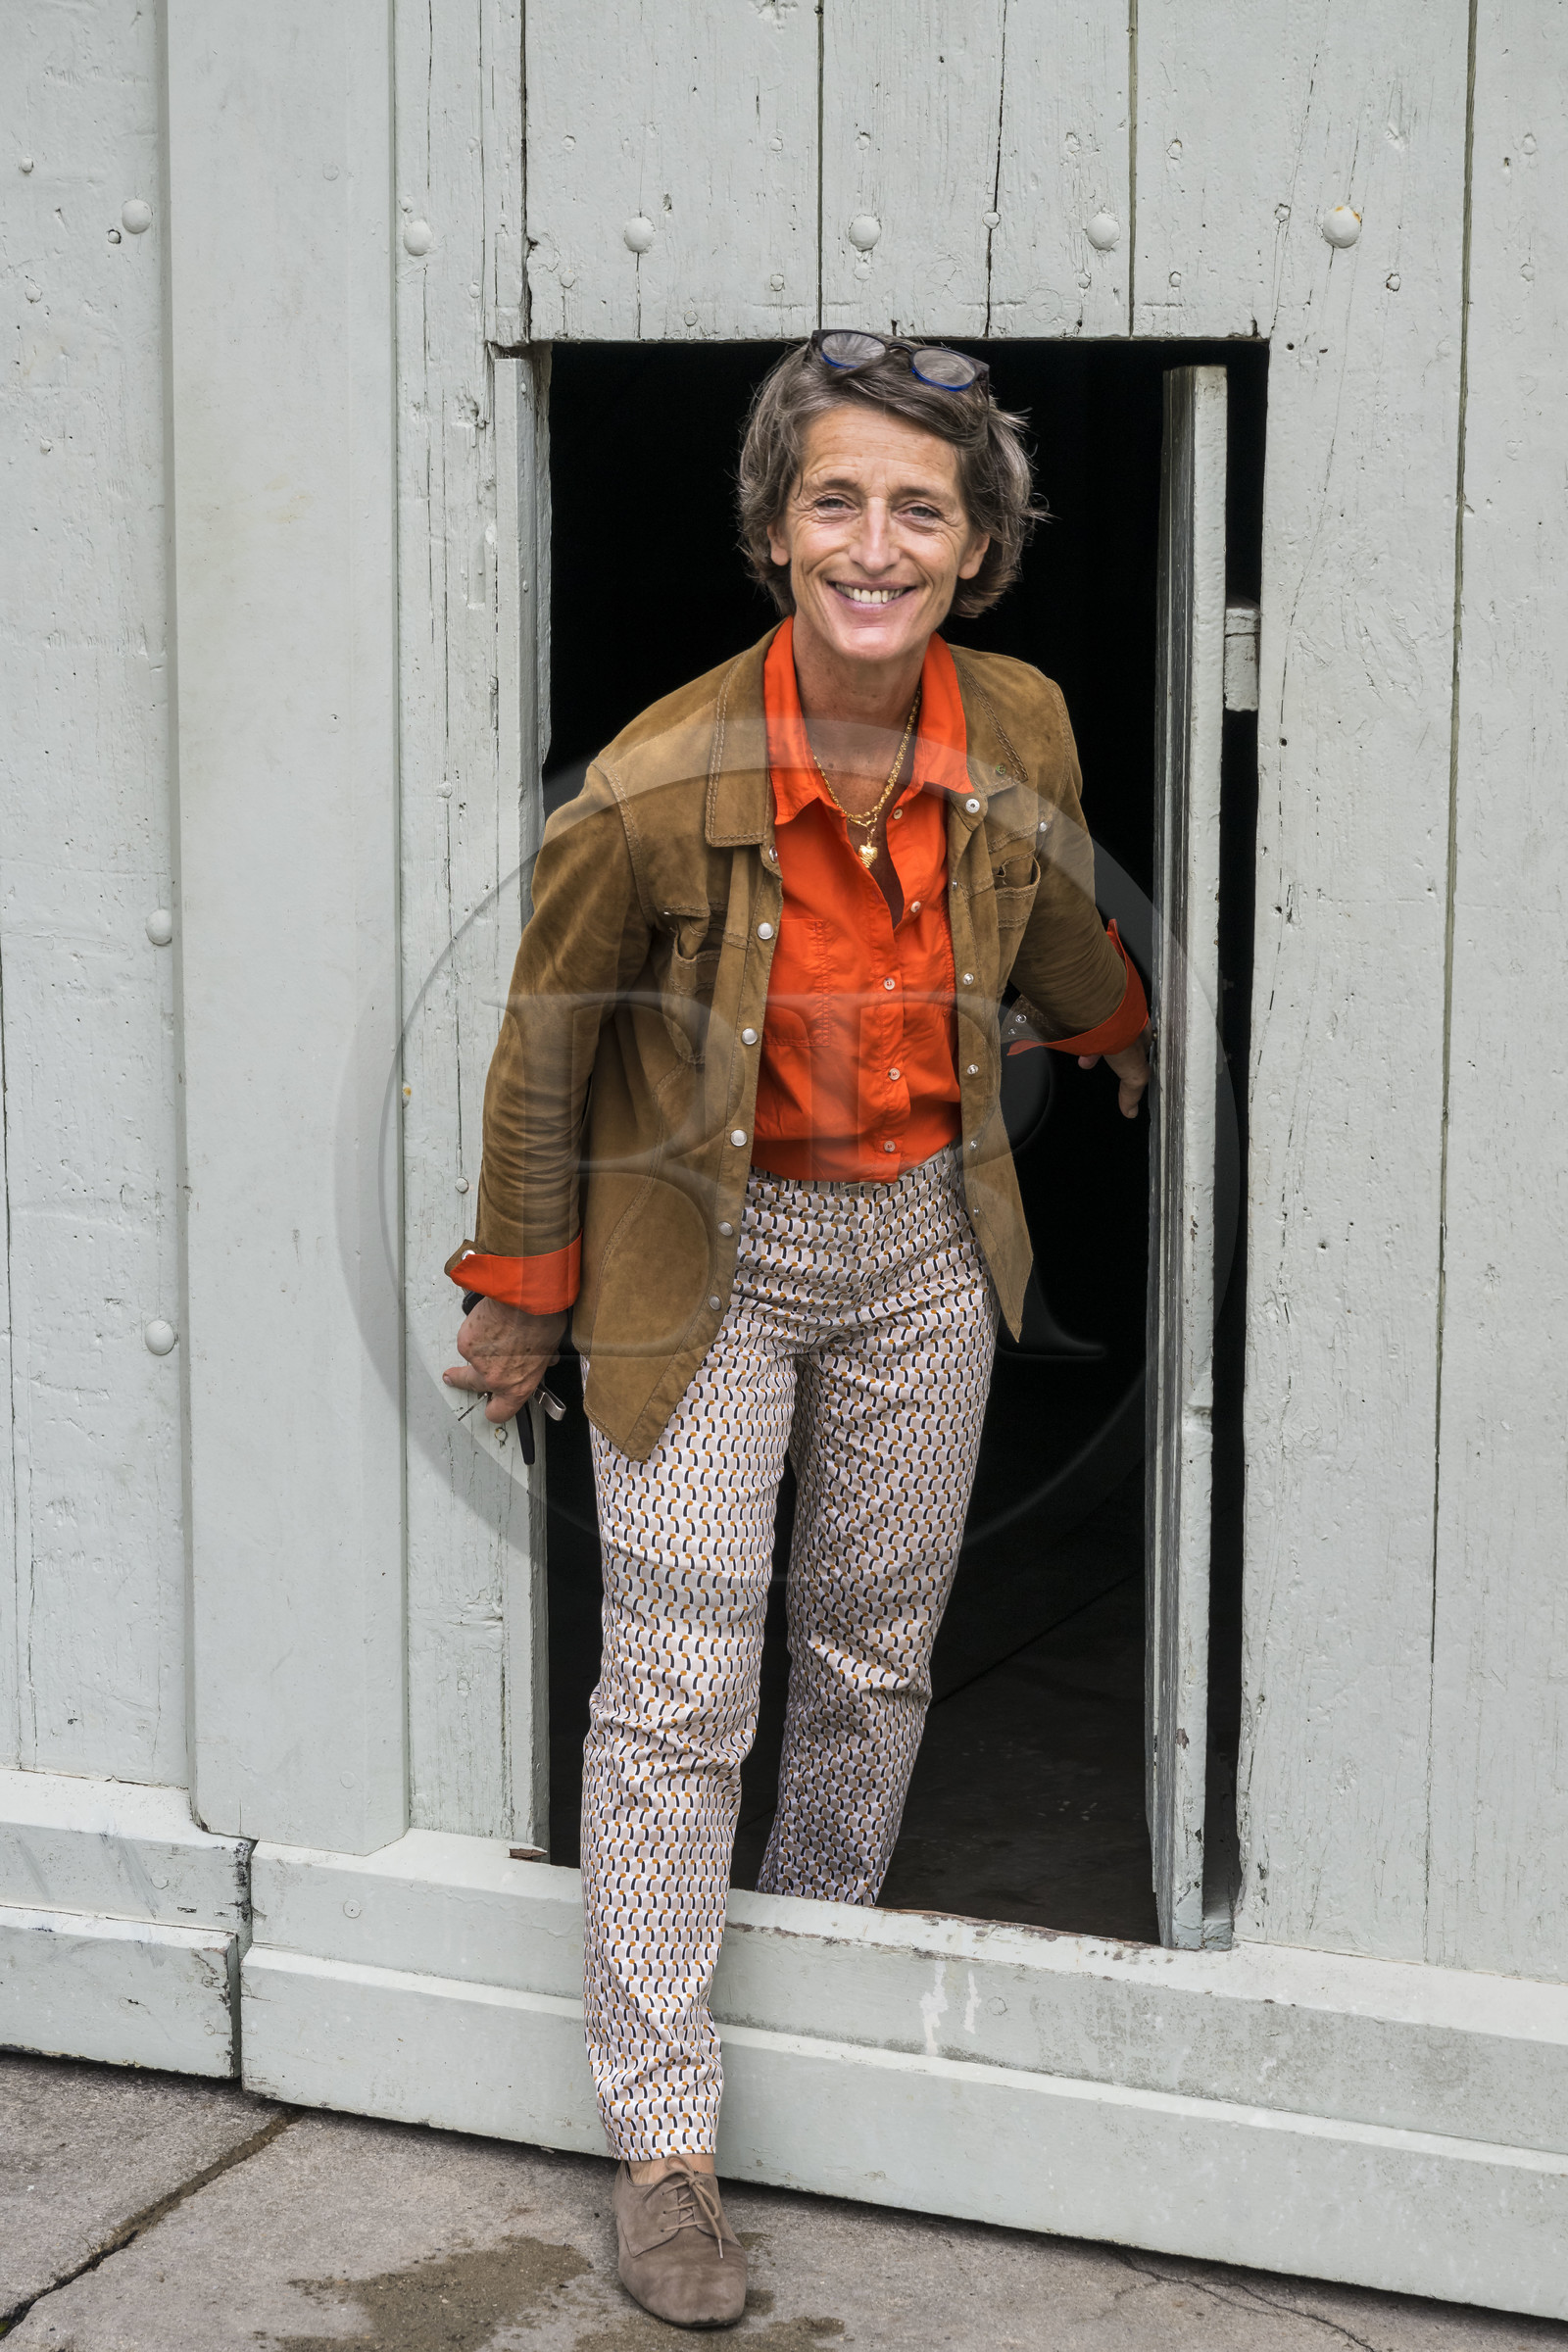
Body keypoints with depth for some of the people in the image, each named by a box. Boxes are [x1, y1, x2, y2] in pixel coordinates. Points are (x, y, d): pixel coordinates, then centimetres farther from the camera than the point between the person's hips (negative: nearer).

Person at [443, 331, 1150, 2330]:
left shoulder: (1023, 733, -11)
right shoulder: (657, 787, -24)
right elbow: (546, 1046, -8)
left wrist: (1128, 1044, 33)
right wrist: (520, 1298, 0)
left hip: (927, 1236, 4)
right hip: (707, 1249, -4)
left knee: (876, 1652, 15)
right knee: (681, 1690, -3)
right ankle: (661, 2135, 6)